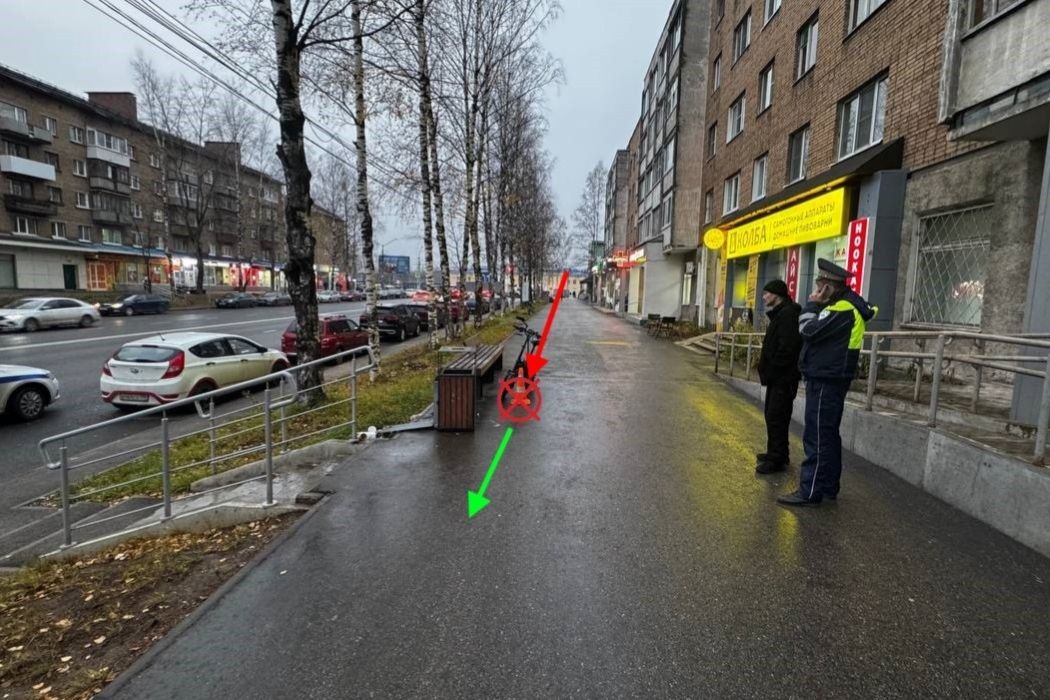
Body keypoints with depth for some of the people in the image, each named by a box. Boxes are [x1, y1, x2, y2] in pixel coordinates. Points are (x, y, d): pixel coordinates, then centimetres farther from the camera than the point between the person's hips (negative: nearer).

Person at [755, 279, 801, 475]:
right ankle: (775, 453, 27)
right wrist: (766, 368, 11)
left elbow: (787, 348, -24)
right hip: (778, 377, 11)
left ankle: (777, 460, 0)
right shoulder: (780, 313, 17)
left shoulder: (788, 314, -16)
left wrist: (770, 370, -18)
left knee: (776, 417, -6)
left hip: (783, 377, -11)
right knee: (772, 415, 17)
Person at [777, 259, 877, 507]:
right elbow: (819, 333, 16)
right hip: (829, 379, 11)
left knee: (817, 437, -7)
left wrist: (812, 305, -9)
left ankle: (810, 492, -1)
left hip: (825, 382, -11)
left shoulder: (842, 309, -18)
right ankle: (828, 487, 25)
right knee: (827, 435, 16)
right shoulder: (846, 306, 15)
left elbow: (808, 330, -20)